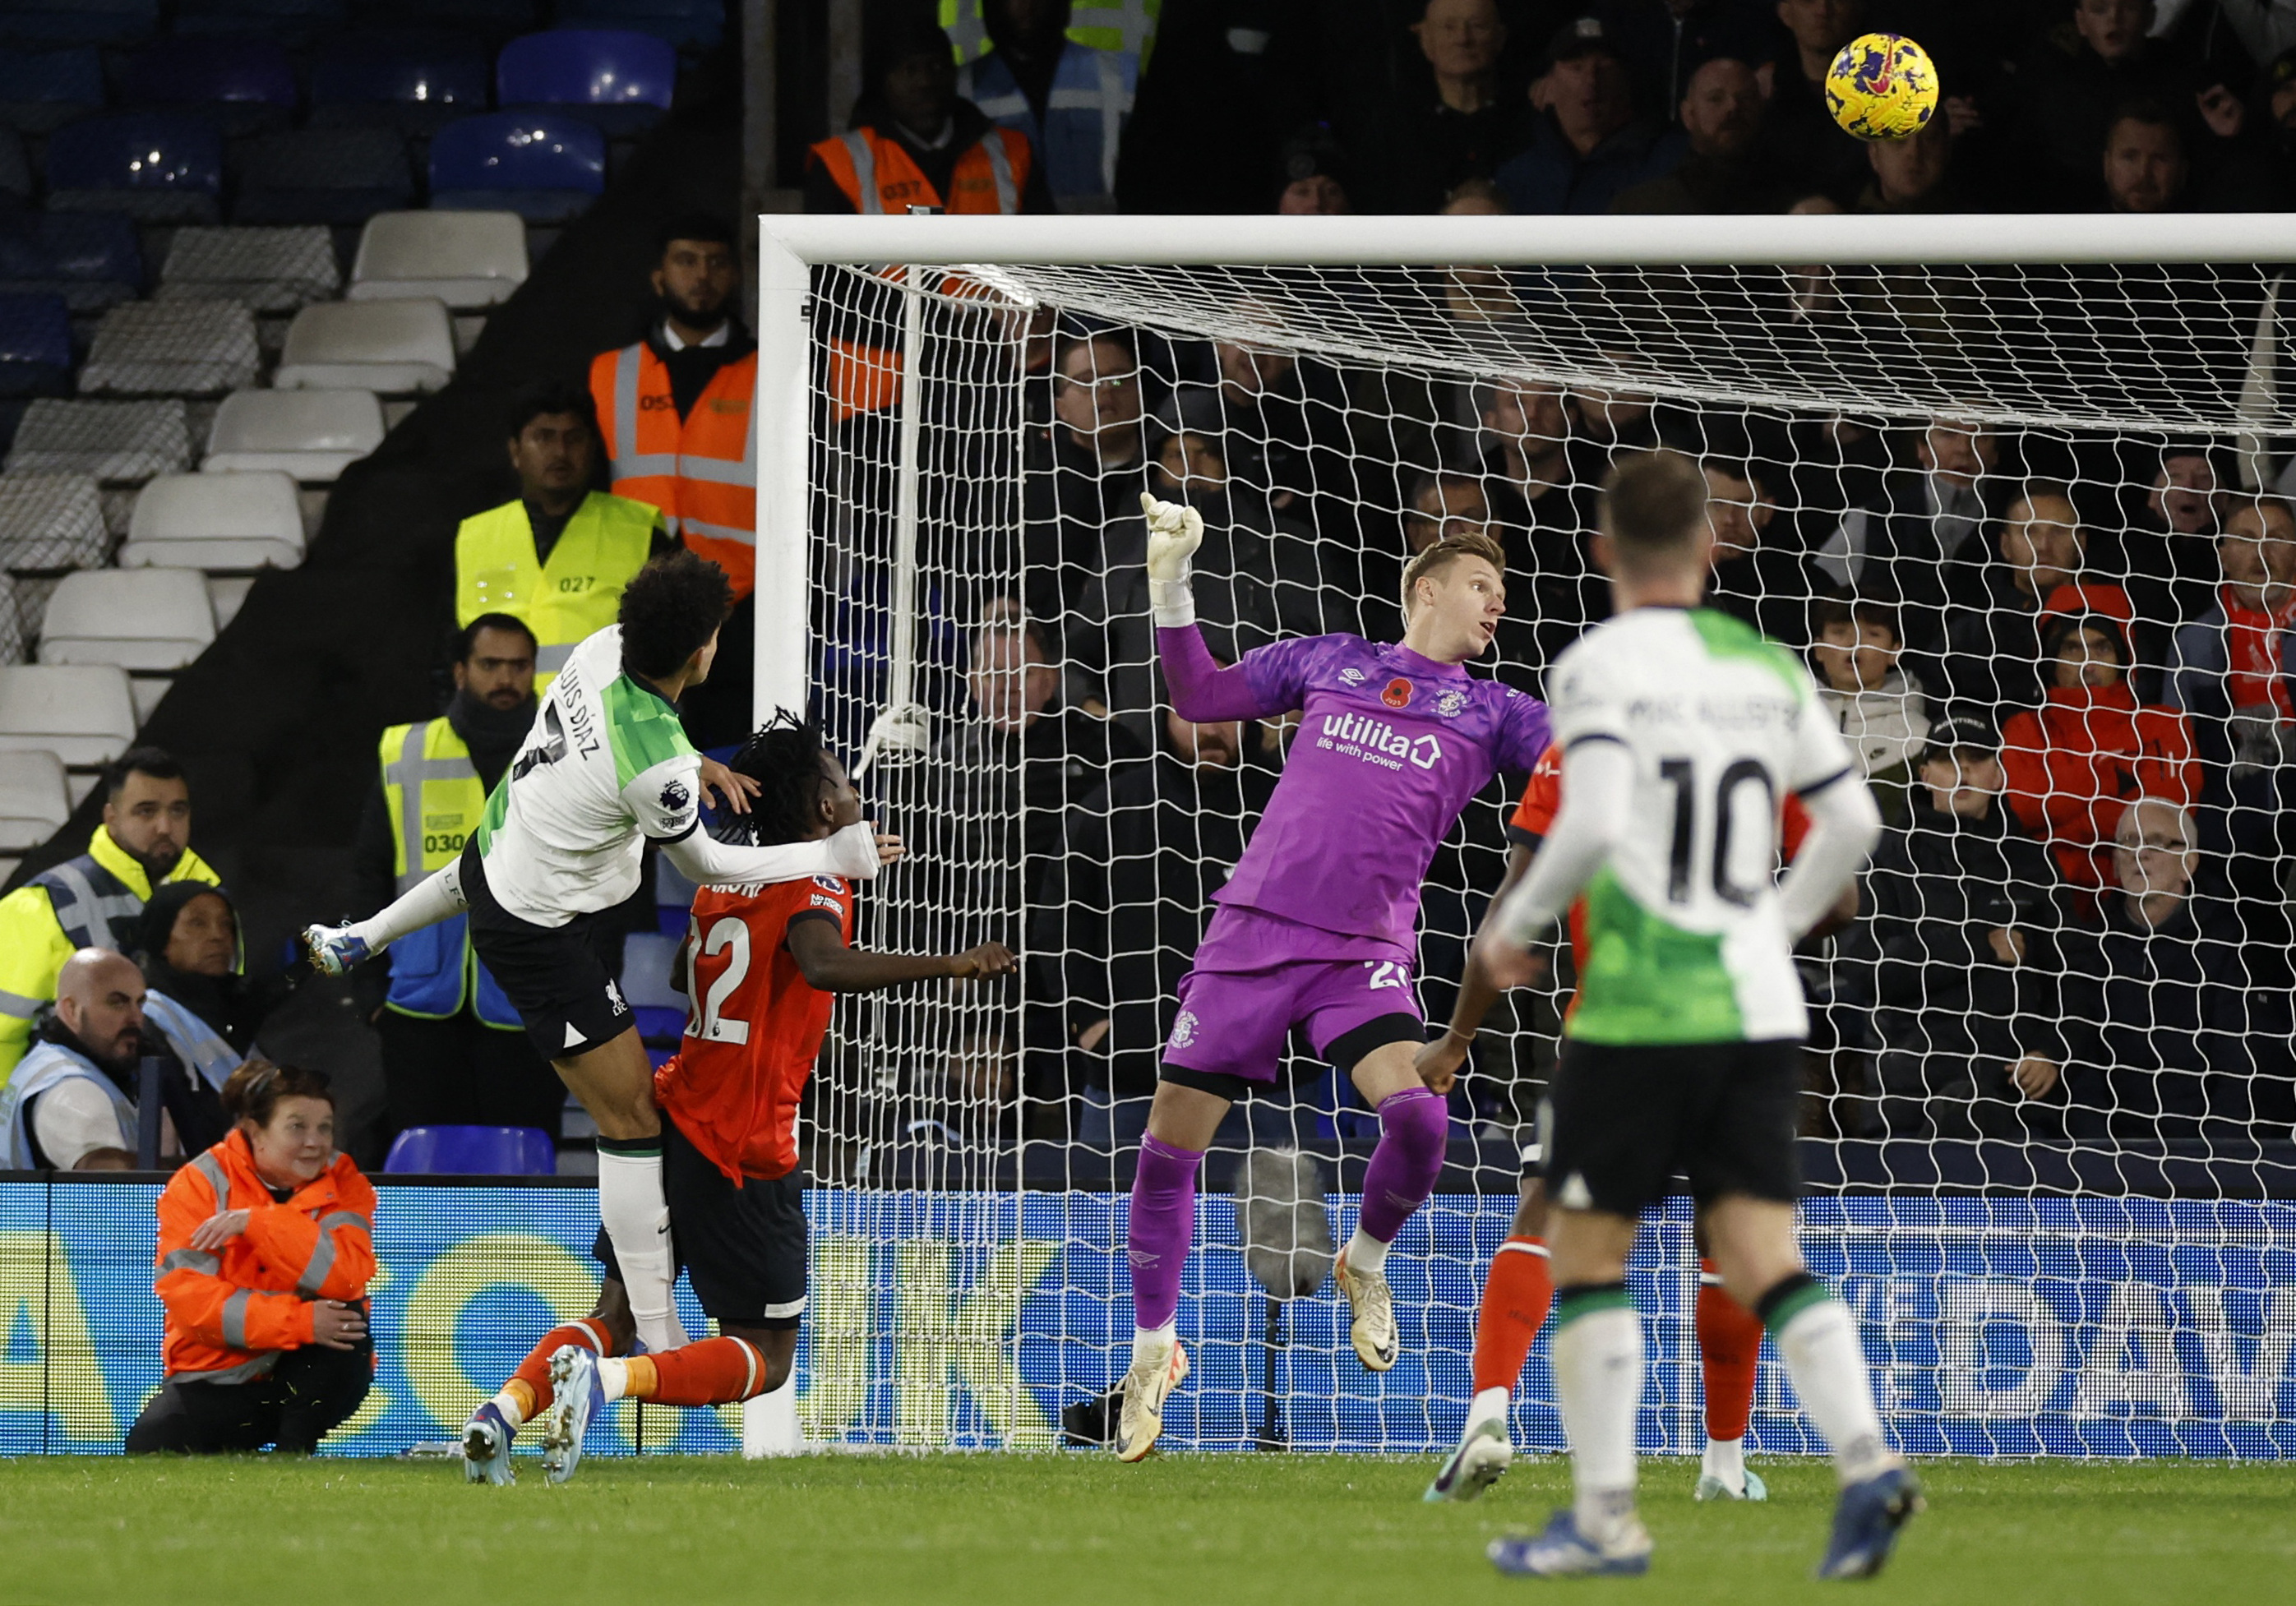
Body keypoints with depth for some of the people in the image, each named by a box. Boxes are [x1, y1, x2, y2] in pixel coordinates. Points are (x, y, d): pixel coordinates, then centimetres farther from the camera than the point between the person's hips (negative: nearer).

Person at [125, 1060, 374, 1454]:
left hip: (309, 1381, 1)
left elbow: (346, 1276, -22)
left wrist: (254, 1222, -28)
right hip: (218, 1380, -1)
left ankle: (292, 1457, -17)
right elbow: (189, 1297, -21)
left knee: (347, 1315, -30)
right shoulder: (199, 1184, -8)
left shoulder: (342, 1182, -4)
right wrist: (298, 1321, -31)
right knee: (150, 1444, -27)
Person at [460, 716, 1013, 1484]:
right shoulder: (817, 882, -9)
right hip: (746, 1152, -7)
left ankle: (507, 1406, -9)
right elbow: (824, 965, -31)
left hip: (673, 1117, 7)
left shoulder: (726, 880, 14)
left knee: (617, 1318, 15)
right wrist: (944, 964, -36)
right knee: (766, 1357, 0)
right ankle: (604, 1379, -22)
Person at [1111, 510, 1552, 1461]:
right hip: (1253, 929, 1)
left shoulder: (1492, 712, 11)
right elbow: (1199, 697, 20)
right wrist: (1171, 584, 11)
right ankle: (1153, 1349, 18)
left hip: (1365, 953, -1)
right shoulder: (1328, 663, 14)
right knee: (1172, 1141, -1)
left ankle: (1365, 1263, 6)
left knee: (1418, 1117, -26)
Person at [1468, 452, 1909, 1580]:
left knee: (1586, 1250, 7)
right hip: (1757, 1008, 5)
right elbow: (1852, 821, 11)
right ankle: (1866, 1460, -18)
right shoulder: (1768, 668, 9)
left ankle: (1605, 1515, 6)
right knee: (1760, 1254, 3)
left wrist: (1513, 927, -5)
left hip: (1637, 1010, -5)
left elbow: (1593, 825, -20)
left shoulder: (1600, 667, -8)